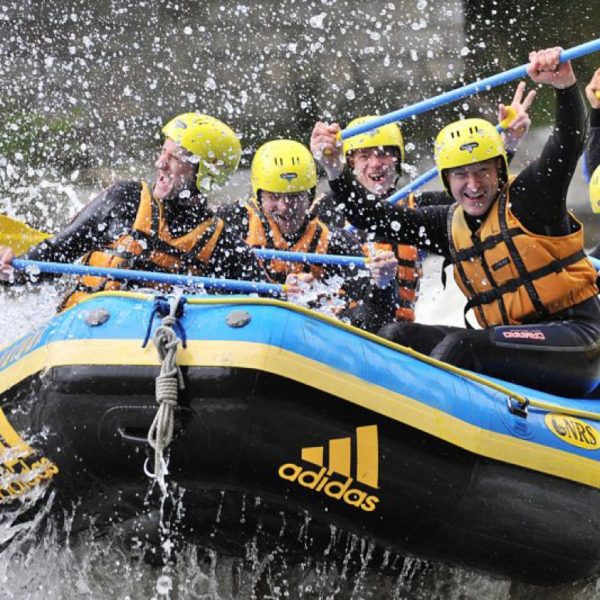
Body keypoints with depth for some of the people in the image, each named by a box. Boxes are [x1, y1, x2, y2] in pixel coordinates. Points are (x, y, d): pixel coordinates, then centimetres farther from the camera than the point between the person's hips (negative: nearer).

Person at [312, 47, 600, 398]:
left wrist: (565, 86, -36)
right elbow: (372, 217, 13)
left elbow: (572, 140, -18)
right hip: (515, 343, 8)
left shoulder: (529, 198, -4)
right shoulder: (450, 225, 13)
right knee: (397, 336, -2)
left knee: (460, 345, -30)